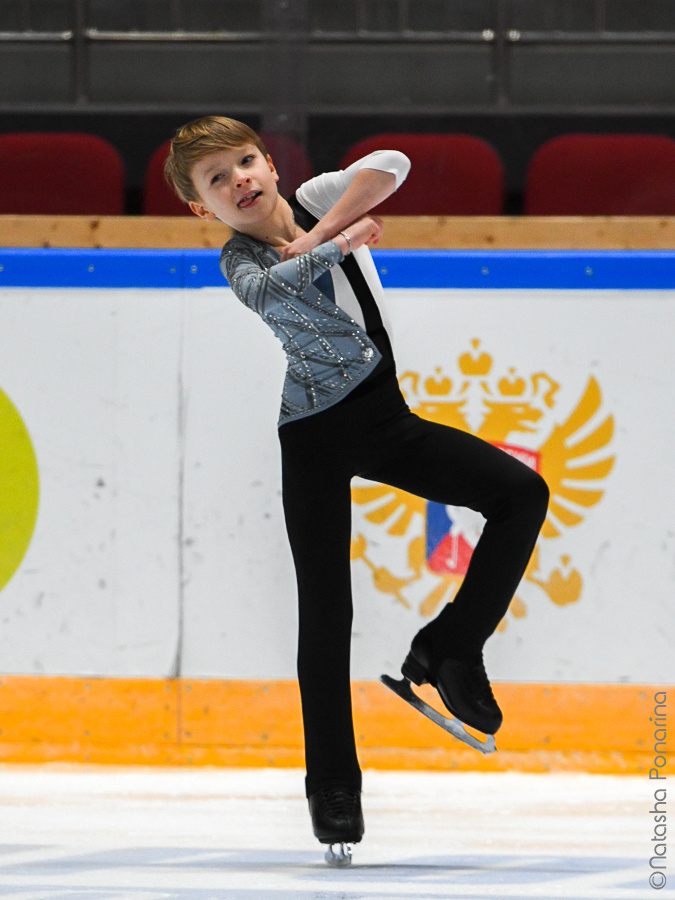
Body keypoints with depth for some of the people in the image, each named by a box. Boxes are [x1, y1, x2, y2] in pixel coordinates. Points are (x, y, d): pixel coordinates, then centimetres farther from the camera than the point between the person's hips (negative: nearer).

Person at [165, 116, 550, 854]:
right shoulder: (238, 264, -7)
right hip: (317, 437, -4)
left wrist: (317, 236, -17)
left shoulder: (317, 198, 4)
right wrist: (343, 239, -25)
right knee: (325, 612, -4)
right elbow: (268, 292, -30)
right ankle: (332, 784, 6)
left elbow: (389, 165, -14)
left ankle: (450, 648, 2)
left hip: (387, 417, 4)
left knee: (523, 494, -9)